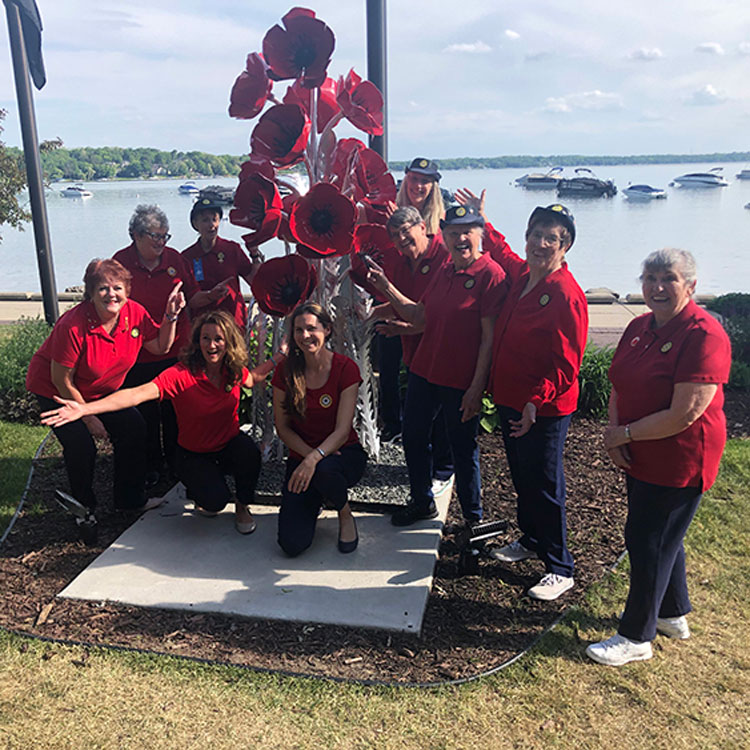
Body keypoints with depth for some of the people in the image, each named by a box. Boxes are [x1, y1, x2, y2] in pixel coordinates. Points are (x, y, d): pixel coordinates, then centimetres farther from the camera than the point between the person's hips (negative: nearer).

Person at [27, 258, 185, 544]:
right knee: (81, 447, -15)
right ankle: (85, 509, 14)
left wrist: (171, 316, -19)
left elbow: (160, 346, -3)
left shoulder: (135, 313, -17)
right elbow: (62, 380, -25)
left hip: (102, 390, 6)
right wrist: (89, 418, -17)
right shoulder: (73, 325, -33)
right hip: (54, 391, -6)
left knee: (133, 429, -4)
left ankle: (130, 499, 16)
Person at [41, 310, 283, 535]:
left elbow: (252, 379, 16)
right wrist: (86, 408, -49)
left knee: (249, 452, -31)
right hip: (193, 454, -3)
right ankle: (197, 487, 14)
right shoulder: (181, 374, -25)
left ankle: (242, 506, 0)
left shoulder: (234, 370, -10)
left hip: (230, 444, 3)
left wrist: (276, 359, 2)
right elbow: (139, 393, -38)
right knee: (215, 500, -26)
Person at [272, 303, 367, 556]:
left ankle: (345, 515, -4)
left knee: (324, 471, -41)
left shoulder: (345, 368, -12)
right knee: (292, 543, -17)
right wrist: (308, 455, -18)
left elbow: (342, 430, -17)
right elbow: (282, 427, -2)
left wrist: (315, 458, -34)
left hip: (343, 453, -1)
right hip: (301, 456, 2)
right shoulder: (286, 372, -5)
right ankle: (314, 503, 19)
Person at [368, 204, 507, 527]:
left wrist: (476, 388, -18)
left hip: (462, 381, -7)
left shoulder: (491, 275, -14)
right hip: (424, 370, 8)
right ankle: (422, 502, 39)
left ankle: (474, 518, 28)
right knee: (412, 437, 17)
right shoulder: (444, 272, 10)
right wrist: (387, 288, 4)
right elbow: (418, 315, 13)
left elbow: (489, 338, -16)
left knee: (463, 449, 7)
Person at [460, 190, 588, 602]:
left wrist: (537, 400, -30)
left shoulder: (566, 295, -20)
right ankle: (531, 539, 44)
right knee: (522, 477, 22)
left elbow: (566, 364, -21)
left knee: (545, 487, 3)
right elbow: (501, 252, 30)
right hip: (510, 400, 8)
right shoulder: (519, 274, 4)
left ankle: (560, 569, 20)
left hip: (543, 410, -8)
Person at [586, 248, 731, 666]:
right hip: (640, 456, 8)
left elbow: (684, 415, -25)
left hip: (679, 462, -8)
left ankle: (637, 637, 19)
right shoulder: (640, 327, 5)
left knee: (648, 542, 1)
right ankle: (674, 615, 42)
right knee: (663, 537, 22)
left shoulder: (703, 335, -21)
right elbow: (619, 387, 10)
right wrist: (614, 433, -7)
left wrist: (626, 434, -16)